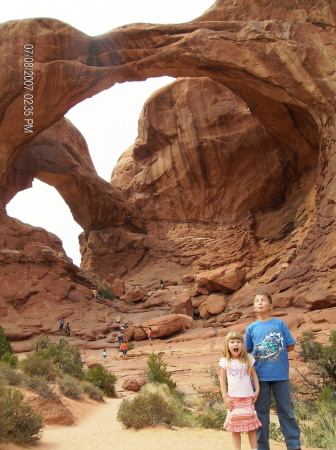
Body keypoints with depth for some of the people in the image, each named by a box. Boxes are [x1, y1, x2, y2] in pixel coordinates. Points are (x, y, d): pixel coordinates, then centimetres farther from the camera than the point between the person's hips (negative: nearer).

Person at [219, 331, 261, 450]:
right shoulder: (225, 361, -3)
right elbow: (222, 379, 1)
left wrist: (257, 390, 1)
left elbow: (254, 374, 10)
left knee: (251, 426, 6)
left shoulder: (248, 359, 1)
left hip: (248, 398, 1)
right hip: (233, 399, -1)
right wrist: (225, 397, -3)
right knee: (235, 427, 4)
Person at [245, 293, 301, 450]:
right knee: (261, 412, 8)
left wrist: (276, 352, -1)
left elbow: (290, 346, 5)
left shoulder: (280, 324, 1)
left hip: (280, 374, -1)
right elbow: (247, 351, 10)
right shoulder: (251, 328, 4)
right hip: (260, 376, 1)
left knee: (286, 410, 7)